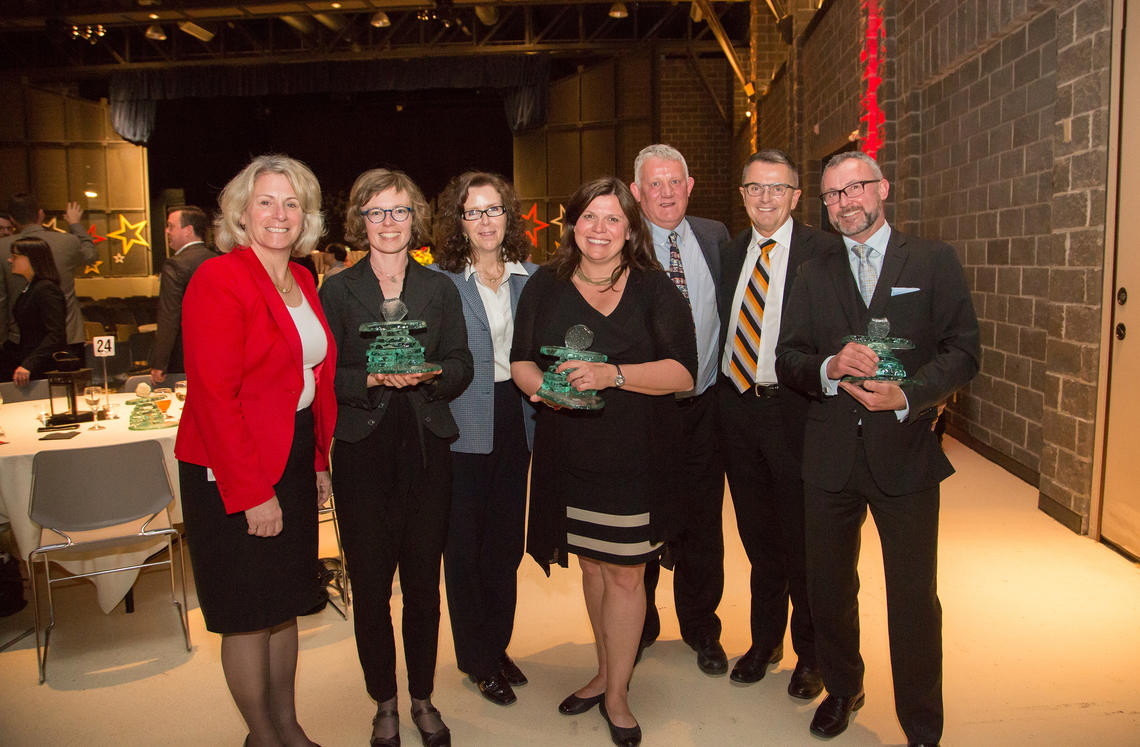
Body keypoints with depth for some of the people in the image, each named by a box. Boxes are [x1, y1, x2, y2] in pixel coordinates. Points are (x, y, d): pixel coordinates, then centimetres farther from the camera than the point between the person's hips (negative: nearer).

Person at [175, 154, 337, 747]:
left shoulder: (302, 282, 10)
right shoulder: (219, 279, -14)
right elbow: (214, 396, -19)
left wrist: (319, 462, 10)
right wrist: (253, 492, -19)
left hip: (294, 463, 7)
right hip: (233, 474, -7)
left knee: (286, 603, 17)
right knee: (250, 617, 7)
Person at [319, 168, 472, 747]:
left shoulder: (440, 289, 9)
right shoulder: (337, 291, 4)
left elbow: (462, 367, 6)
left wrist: (427, 374, -14)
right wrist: (372, 379, -18)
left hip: (426, 450, 1)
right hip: (362, 454, -1)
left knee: (423, 581, 9)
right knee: (370, 584, 7)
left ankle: (423, 699, 27)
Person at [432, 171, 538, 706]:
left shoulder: (531, 277, 7)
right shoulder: (441, 280, -4)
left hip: (515, 419, 4)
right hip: (464, 427, -4)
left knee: (507, 539, 14)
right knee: (465, 543, 6)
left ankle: (498, 646, 33)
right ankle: (477, 661, 24)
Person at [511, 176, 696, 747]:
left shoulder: (654, 290, -3)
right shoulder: (544, 288, 6)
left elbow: (682, 373, -11)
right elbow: (521, 361, 9)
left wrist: (611, 374, -24)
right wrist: (544, 386, -13)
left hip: (635, 457, -3)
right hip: (568, 455, 3)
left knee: (624, 573, 2)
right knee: (591, 566, 16)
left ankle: (616, 696, 22)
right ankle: (606, 672, 37)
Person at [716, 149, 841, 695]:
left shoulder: (825, 251, -6)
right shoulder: (729, 252, 10)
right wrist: (721, 393, 4)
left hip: (795, 409, -4)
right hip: (737, 404, 5)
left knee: (802, 540, 8)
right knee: (758, 536, 18)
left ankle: (811, 653, 30)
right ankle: (765, 641, 37)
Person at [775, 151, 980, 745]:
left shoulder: (934, 261, 2)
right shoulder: (814, 274, 10)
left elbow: (963, 352, -4)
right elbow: (787, 361, 4)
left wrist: (907, 396, -21)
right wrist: (829, 367, -17)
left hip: (905, 451, -3)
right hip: (830, 456, 3)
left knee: (914, 599, 6)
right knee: (828, 589, 16)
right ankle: (841, 690, 41)